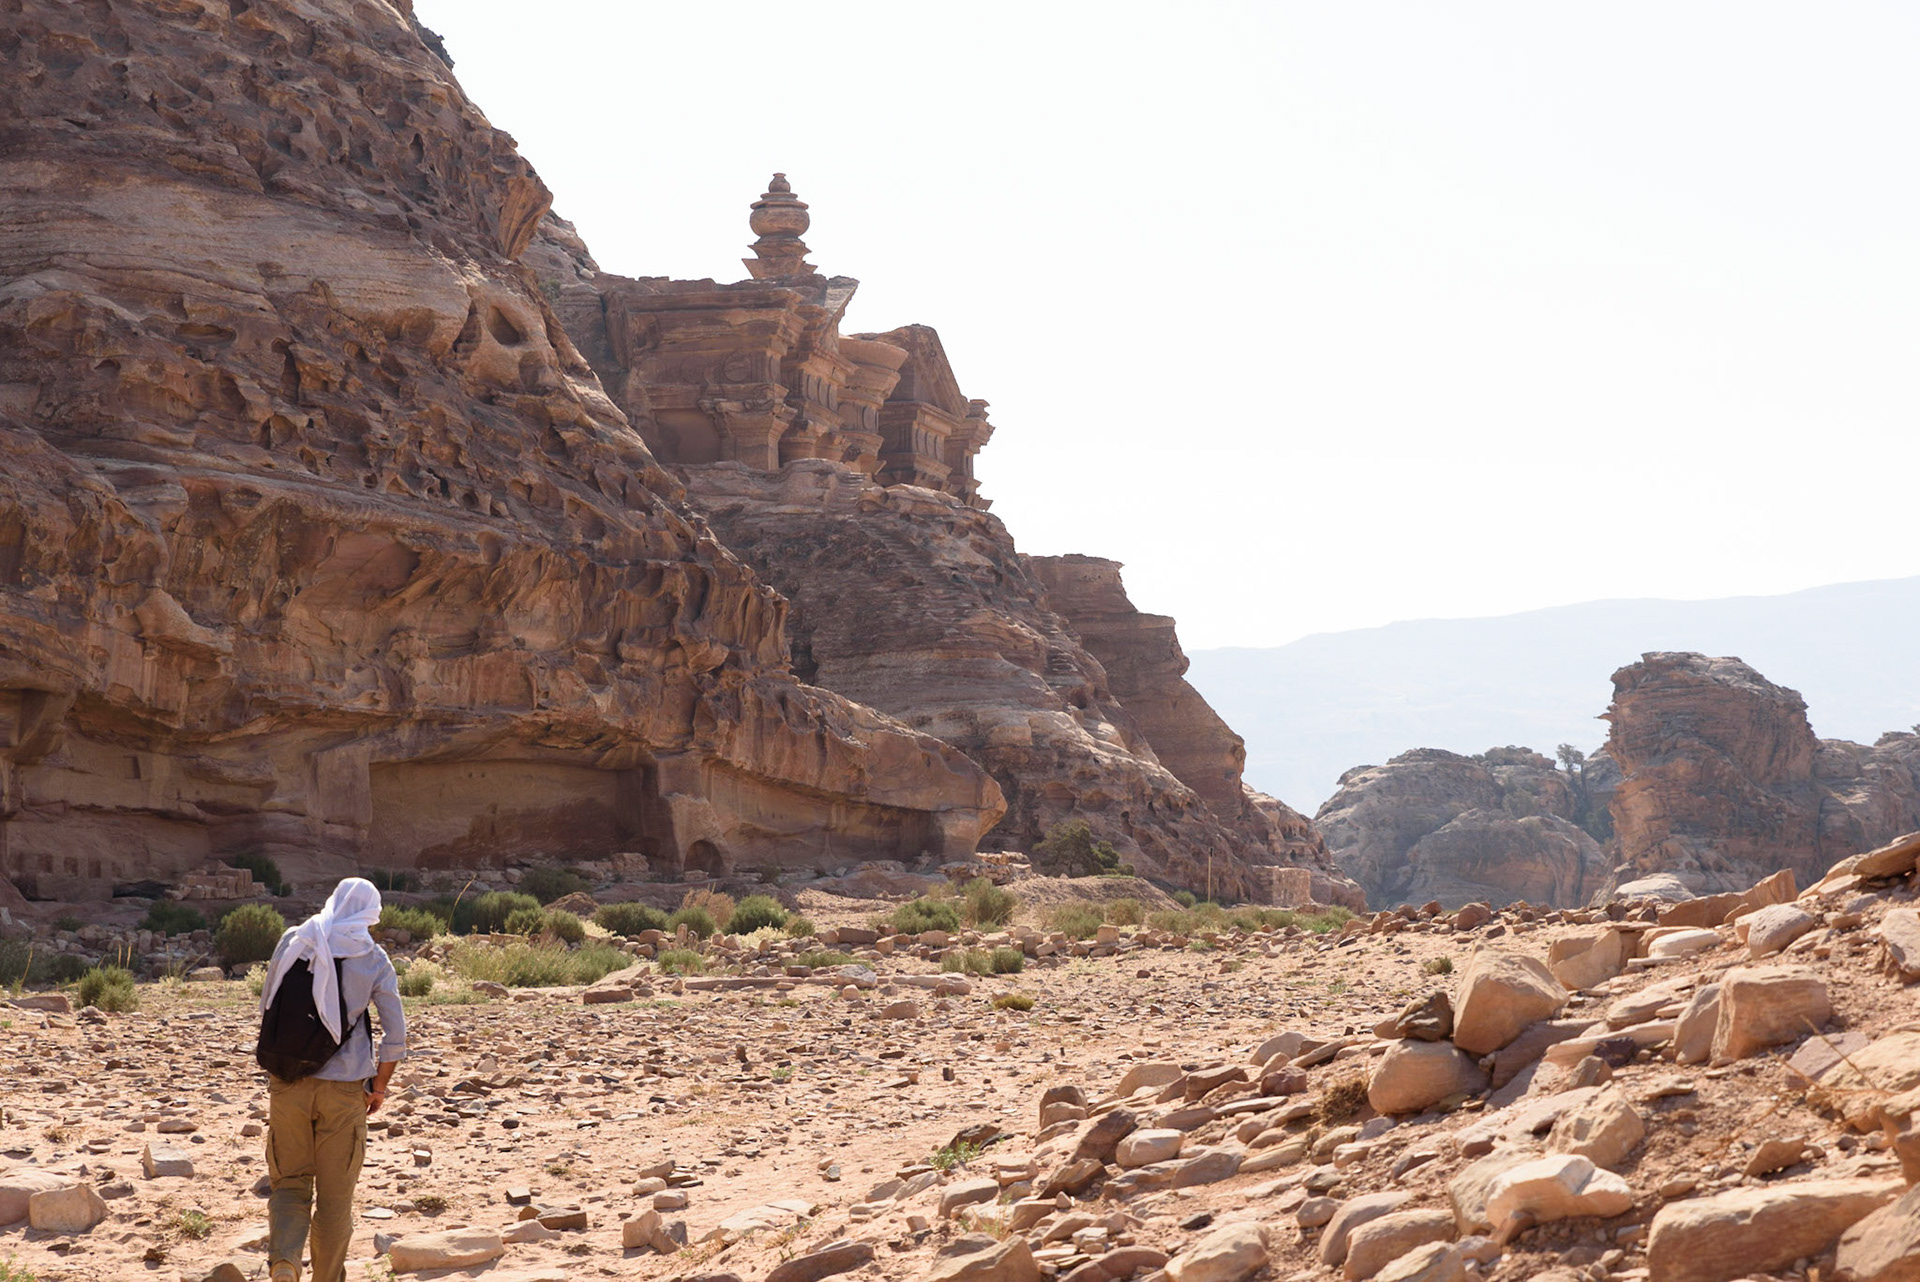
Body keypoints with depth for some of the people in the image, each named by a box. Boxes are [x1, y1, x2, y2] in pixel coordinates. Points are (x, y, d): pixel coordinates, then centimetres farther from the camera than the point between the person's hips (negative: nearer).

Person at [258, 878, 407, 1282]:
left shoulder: (294, 941, 2)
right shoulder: (373, 959, -1)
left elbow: (266, 1003, 12)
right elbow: (396, 1034, -2)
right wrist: (379, 1086, 11)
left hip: (287, 1082, 1)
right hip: (343, 1086, -1)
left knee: (289, 1182, 12)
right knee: (335, 1195, 11)